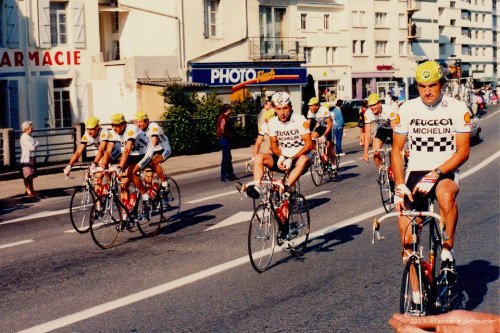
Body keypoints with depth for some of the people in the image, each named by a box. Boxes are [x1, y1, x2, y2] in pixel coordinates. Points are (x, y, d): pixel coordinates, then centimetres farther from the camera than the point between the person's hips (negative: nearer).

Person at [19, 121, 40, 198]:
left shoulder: (29, 137, 13)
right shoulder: (24, 137, -15)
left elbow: (34, 147, 12)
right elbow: (32, 148, -20)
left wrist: (35, 145, -9)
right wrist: (36, 143, -3)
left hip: (32, 158, 9)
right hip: (26, 159, -9)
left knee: (31, 175, 14)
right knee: (27, 176, -4)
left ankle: (32, 190, 21)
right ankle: (28, 192, 0)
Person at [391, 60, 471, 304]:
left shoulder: (457, 109, -6)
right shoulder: (407, 109, -1)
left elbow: (462, 152, -9)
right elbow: (396, 149, 3)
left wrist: (435, 174, -23)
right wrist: (400, 185, -9)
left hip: (446, 172, -2)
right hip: (415, 172, 2)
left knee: (446, 193, -40)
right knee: (407, 238, -6)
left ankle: (447, 251, -19)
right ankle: (416, 295, 10)